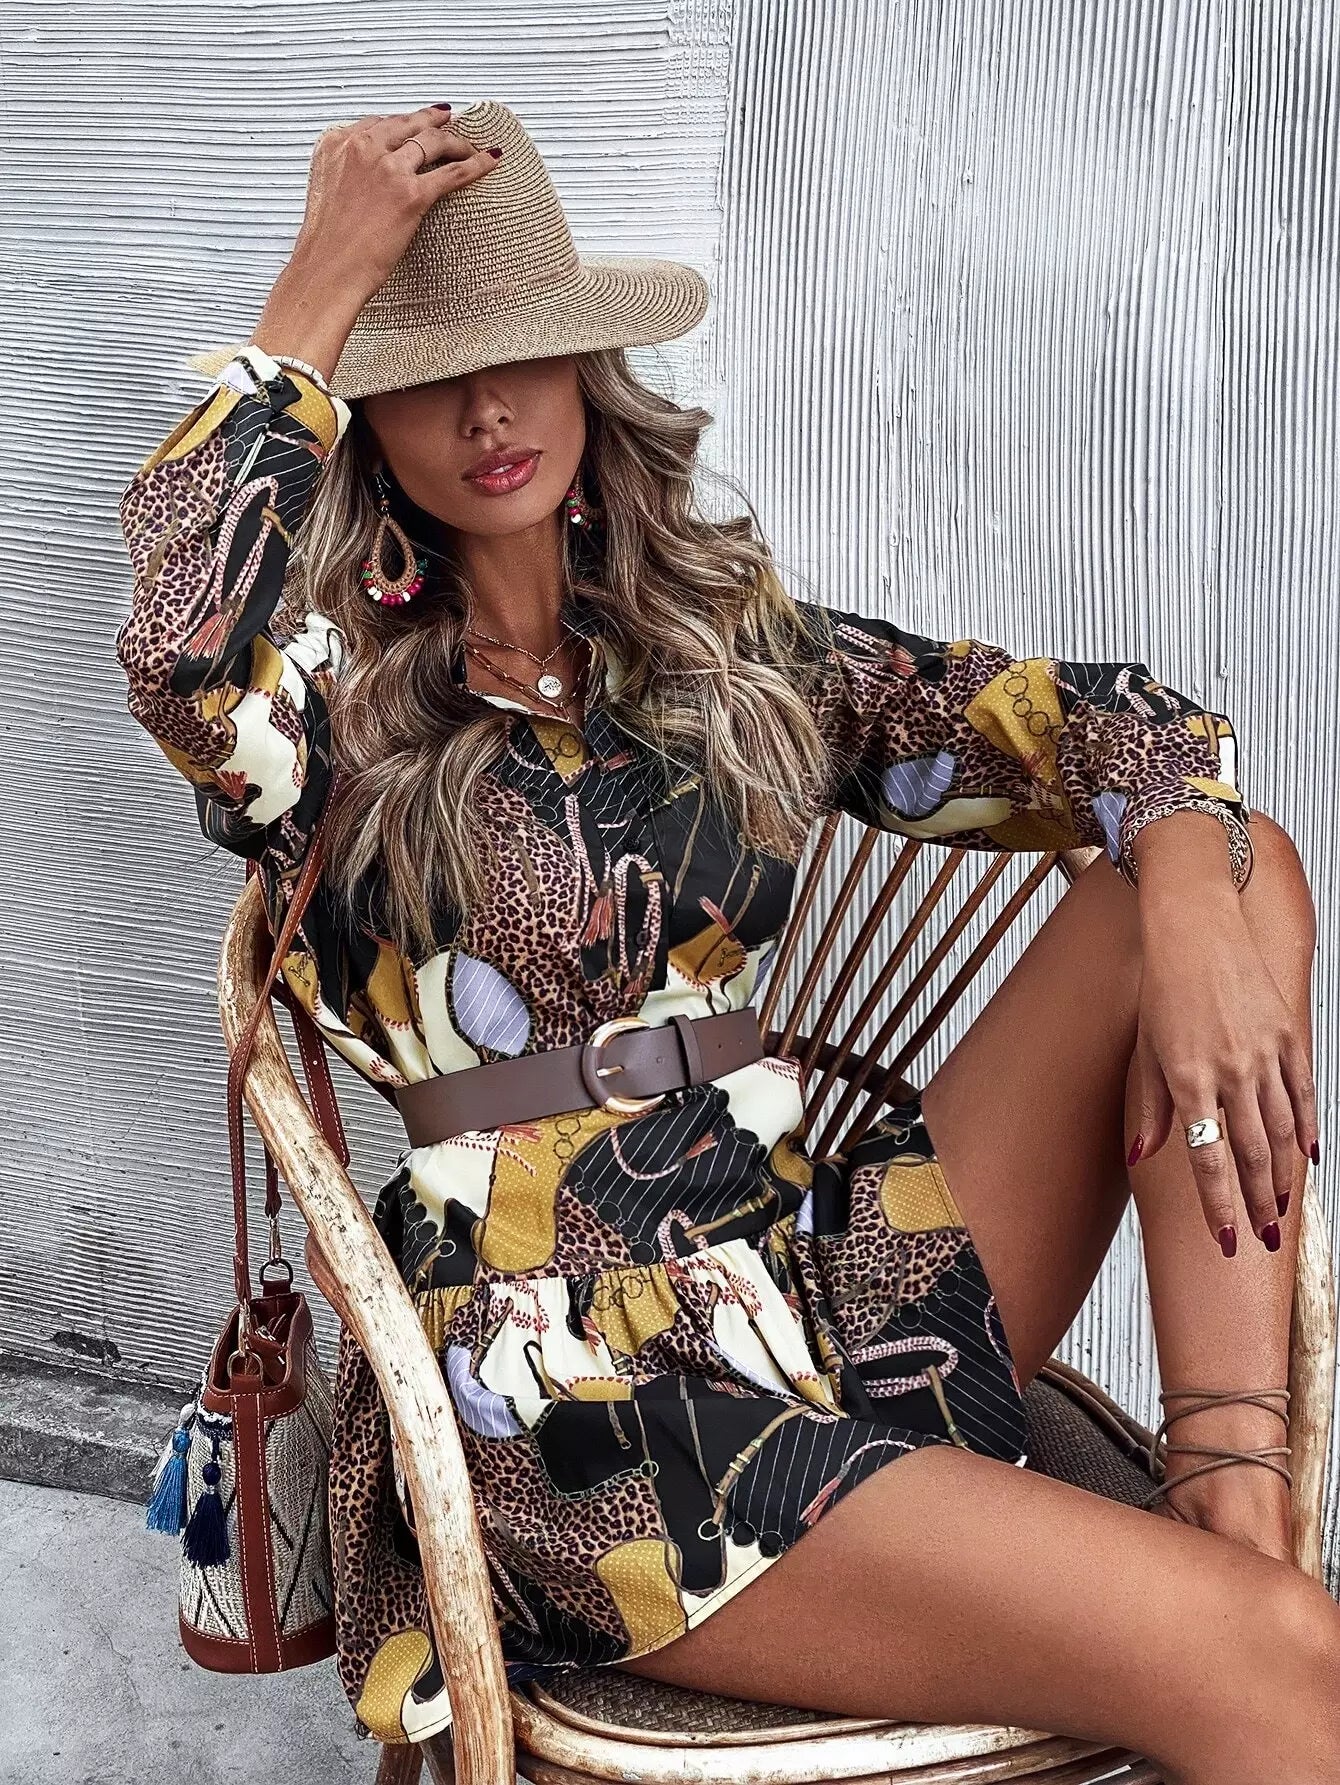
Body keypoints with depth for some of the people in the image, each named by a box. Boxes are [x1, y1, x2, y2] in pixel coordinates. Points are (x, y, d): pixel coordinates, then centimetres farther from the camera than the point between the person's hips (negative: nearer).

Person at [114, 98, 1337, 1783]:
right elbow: (179, 646, -26)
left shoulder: (717, 635, 12)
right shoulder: (334, 710, -2)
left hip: (832, 1277, 6)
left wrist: (1192, 911, -15)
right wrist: (322, 282, -15)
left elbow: (1080, 724, 6)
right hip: (576, 1392, -6)